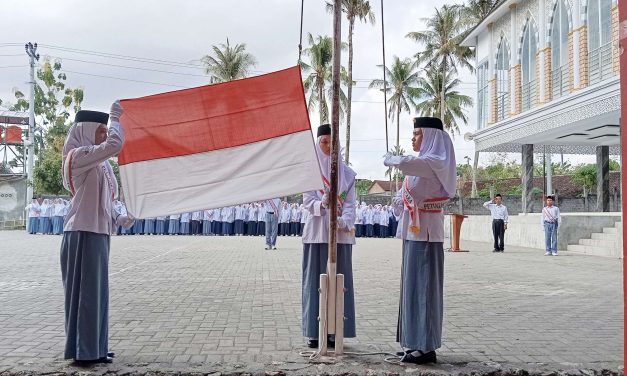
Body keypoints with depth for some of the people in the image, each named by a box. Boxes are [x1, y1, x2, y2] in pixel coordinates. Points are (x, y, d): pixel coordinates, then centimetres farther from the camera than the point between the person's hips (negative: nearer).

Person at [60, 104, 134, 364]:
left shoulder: (98, 162, 17)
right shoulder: (79, 155, -10)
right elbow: (115, 144, -25)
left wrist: (118, 219, 6)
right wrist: (115, 117, -10)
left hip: (98, 231, 9)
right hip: (84, 233, -9)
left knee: (96, 290, 13)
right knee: (85, 290, -3)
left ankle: (94, 347, 21)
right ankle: (85, 351, 5)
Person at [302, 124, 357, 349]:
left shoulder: (347, 173, 9)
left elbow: (350, 203, 4)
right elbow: (307, 201, -3)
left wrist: (344, 221, -16)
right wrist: (322, 205, -25)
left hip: (341, 234, 2)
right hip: (317, 232, -2)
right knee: (315, 280, 0)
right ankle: (314, 332, 6)